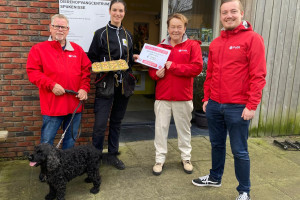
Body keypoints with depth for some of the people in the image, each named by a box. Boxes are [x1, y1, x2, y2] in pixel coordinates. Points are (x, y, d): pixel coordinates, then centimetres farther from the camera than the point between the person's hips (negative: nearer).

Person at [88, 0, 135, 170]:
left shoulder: (128, 35, 12)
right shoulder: (101, 33, 0)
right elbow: (91, 58, 1)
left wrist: (137, 59, 1)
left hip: (124, 84, 4)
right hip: (106, 84, -4)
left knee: (117, 121, 13)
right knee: (100, 123, -6)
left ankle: (113, 155, 27)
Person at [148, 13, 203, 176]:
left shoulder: (192, 45, -1)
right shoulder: (160, 47, 8)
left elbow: (197, 67, -13)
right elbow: (151, 68, 13)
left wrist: (173, 66, -16)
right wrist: (156, 74, -10)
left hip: (183, 96, -2)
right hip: (162, 95, 2)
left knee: (184, 128, 12)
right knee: (161, 127, 7)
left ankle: (186, 158, 29)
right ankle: (159, 159, 20)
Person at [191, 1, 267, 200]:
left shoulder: (252, 38, -7)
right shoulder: (215, 43, 12)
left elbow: (258, 75, -12)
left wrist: (252, 105, -16)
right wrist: (206, 98, 15)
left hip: (238, 108, -5)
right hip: (214, 105, 6)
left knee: (239, 151, 5)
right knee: (217, 144, 18)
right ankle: (215, 178, 38)